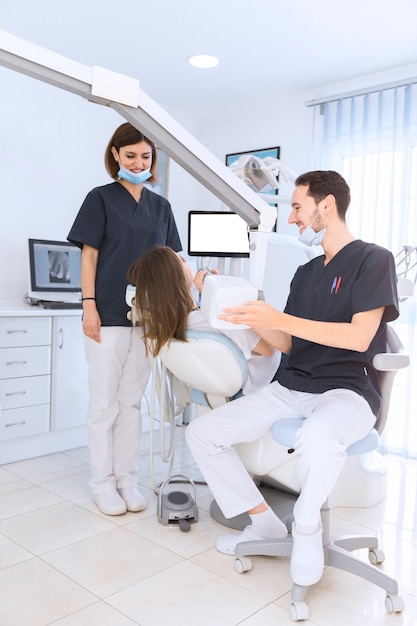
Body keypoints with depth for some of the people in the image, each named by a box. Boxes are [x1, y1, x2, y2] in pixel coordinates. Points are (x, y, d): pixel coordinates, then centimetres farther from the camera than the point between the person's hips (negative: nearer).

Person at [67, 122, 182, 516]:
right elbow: (89, 255, -2)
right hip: (109, 314, -4)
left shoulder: (160, 206, 14)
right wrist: (89, 305, -11)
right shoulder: (101, 198, 2)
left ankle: (126, 479, 21)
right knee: (105, 403, 2)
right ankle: (102, 484, 16)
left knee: (131, 401, 10)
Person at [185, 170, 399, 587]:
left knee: (317, 439, -42)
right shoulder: (306, 273, 19)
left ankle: (306, 527, -10)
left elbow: (359, 337, -16)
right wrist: (253, 318, -2)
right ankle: (264, 521, 10)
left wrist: (280, 319, -22)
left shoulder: (372, 259, -1)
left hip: (347, 389, -7)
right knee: (201, 433, -5)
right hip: (290, 388, 7)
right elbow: (287, 344, 15)